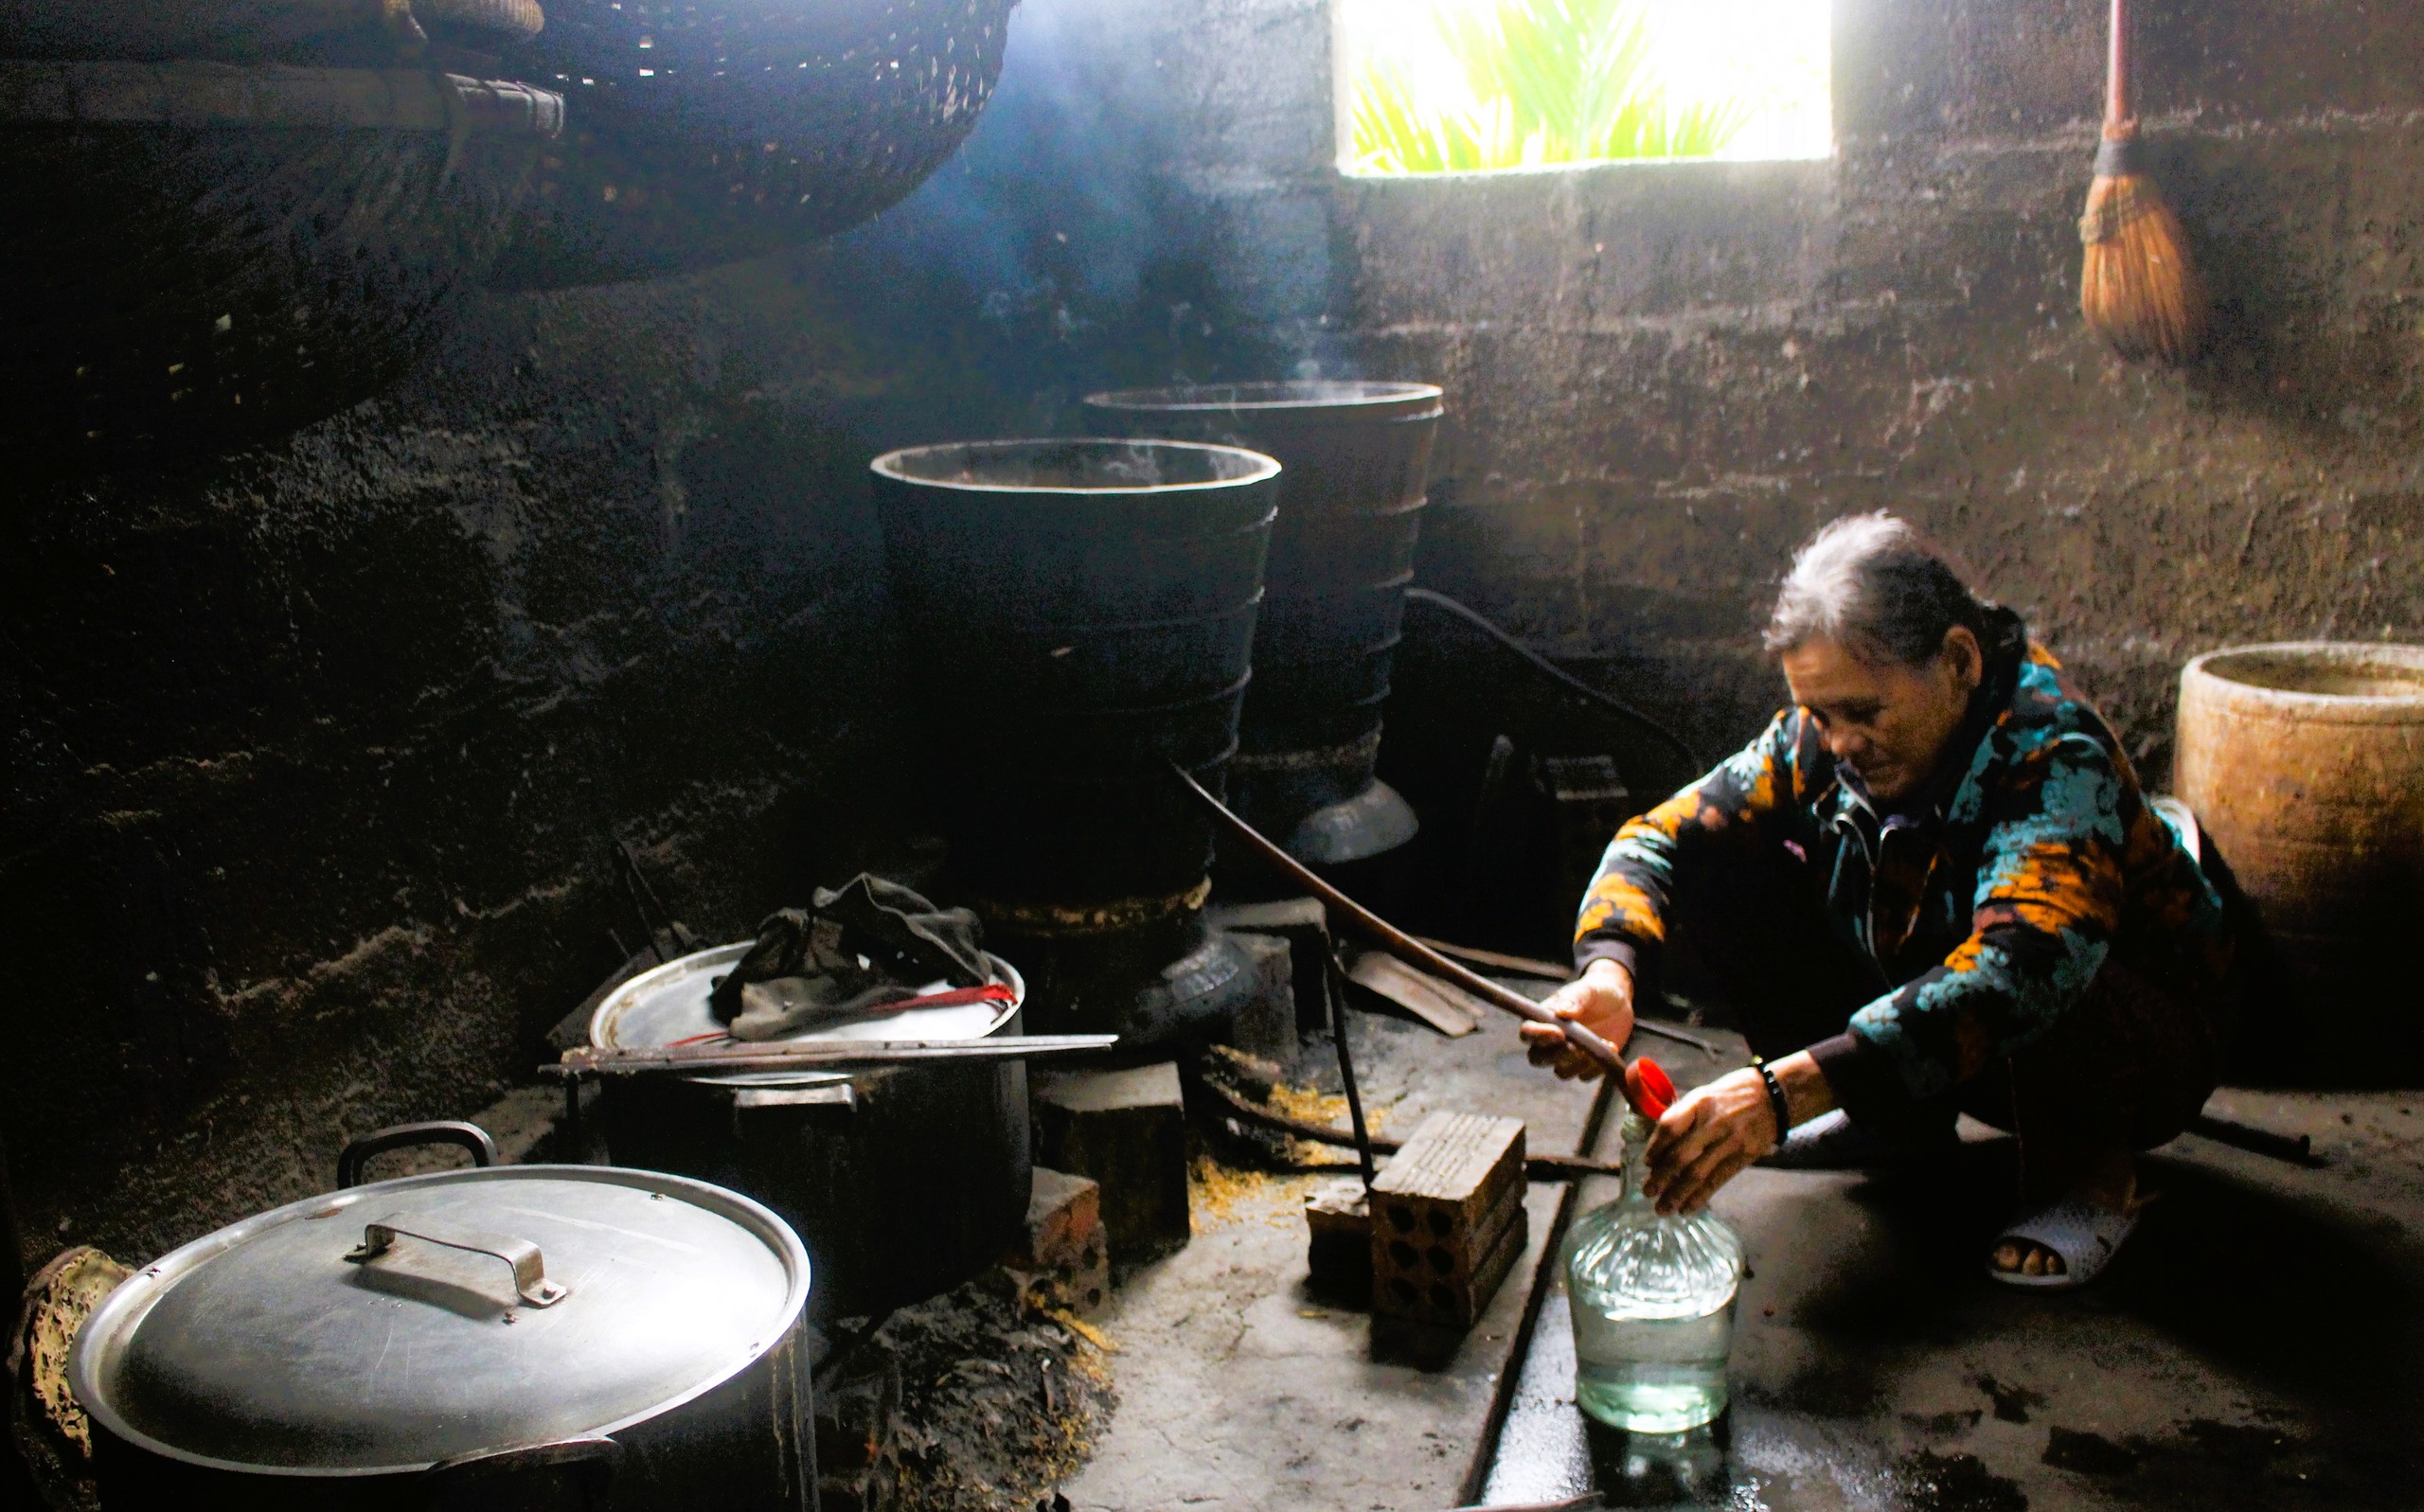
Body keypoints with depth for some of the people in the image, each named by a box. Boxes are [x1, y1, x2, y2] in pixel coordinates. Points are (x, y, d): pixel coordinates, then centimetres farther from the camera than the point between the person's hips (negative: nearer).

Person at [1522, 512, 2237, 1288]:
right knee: (1702, 890, -13)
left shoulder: (2056, 760, -32)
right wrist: (1610, 972, -37)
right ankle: (1902, 1120, 8)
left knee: (2037, 1005, -41)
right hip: (1907, 1015, 6)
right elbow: (1663, 837, -14)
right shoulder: (1821, 740, -15)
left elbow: (2021, 970, -48)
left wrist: (1787, 1089, -57)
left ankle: (2088, 1170, -5)